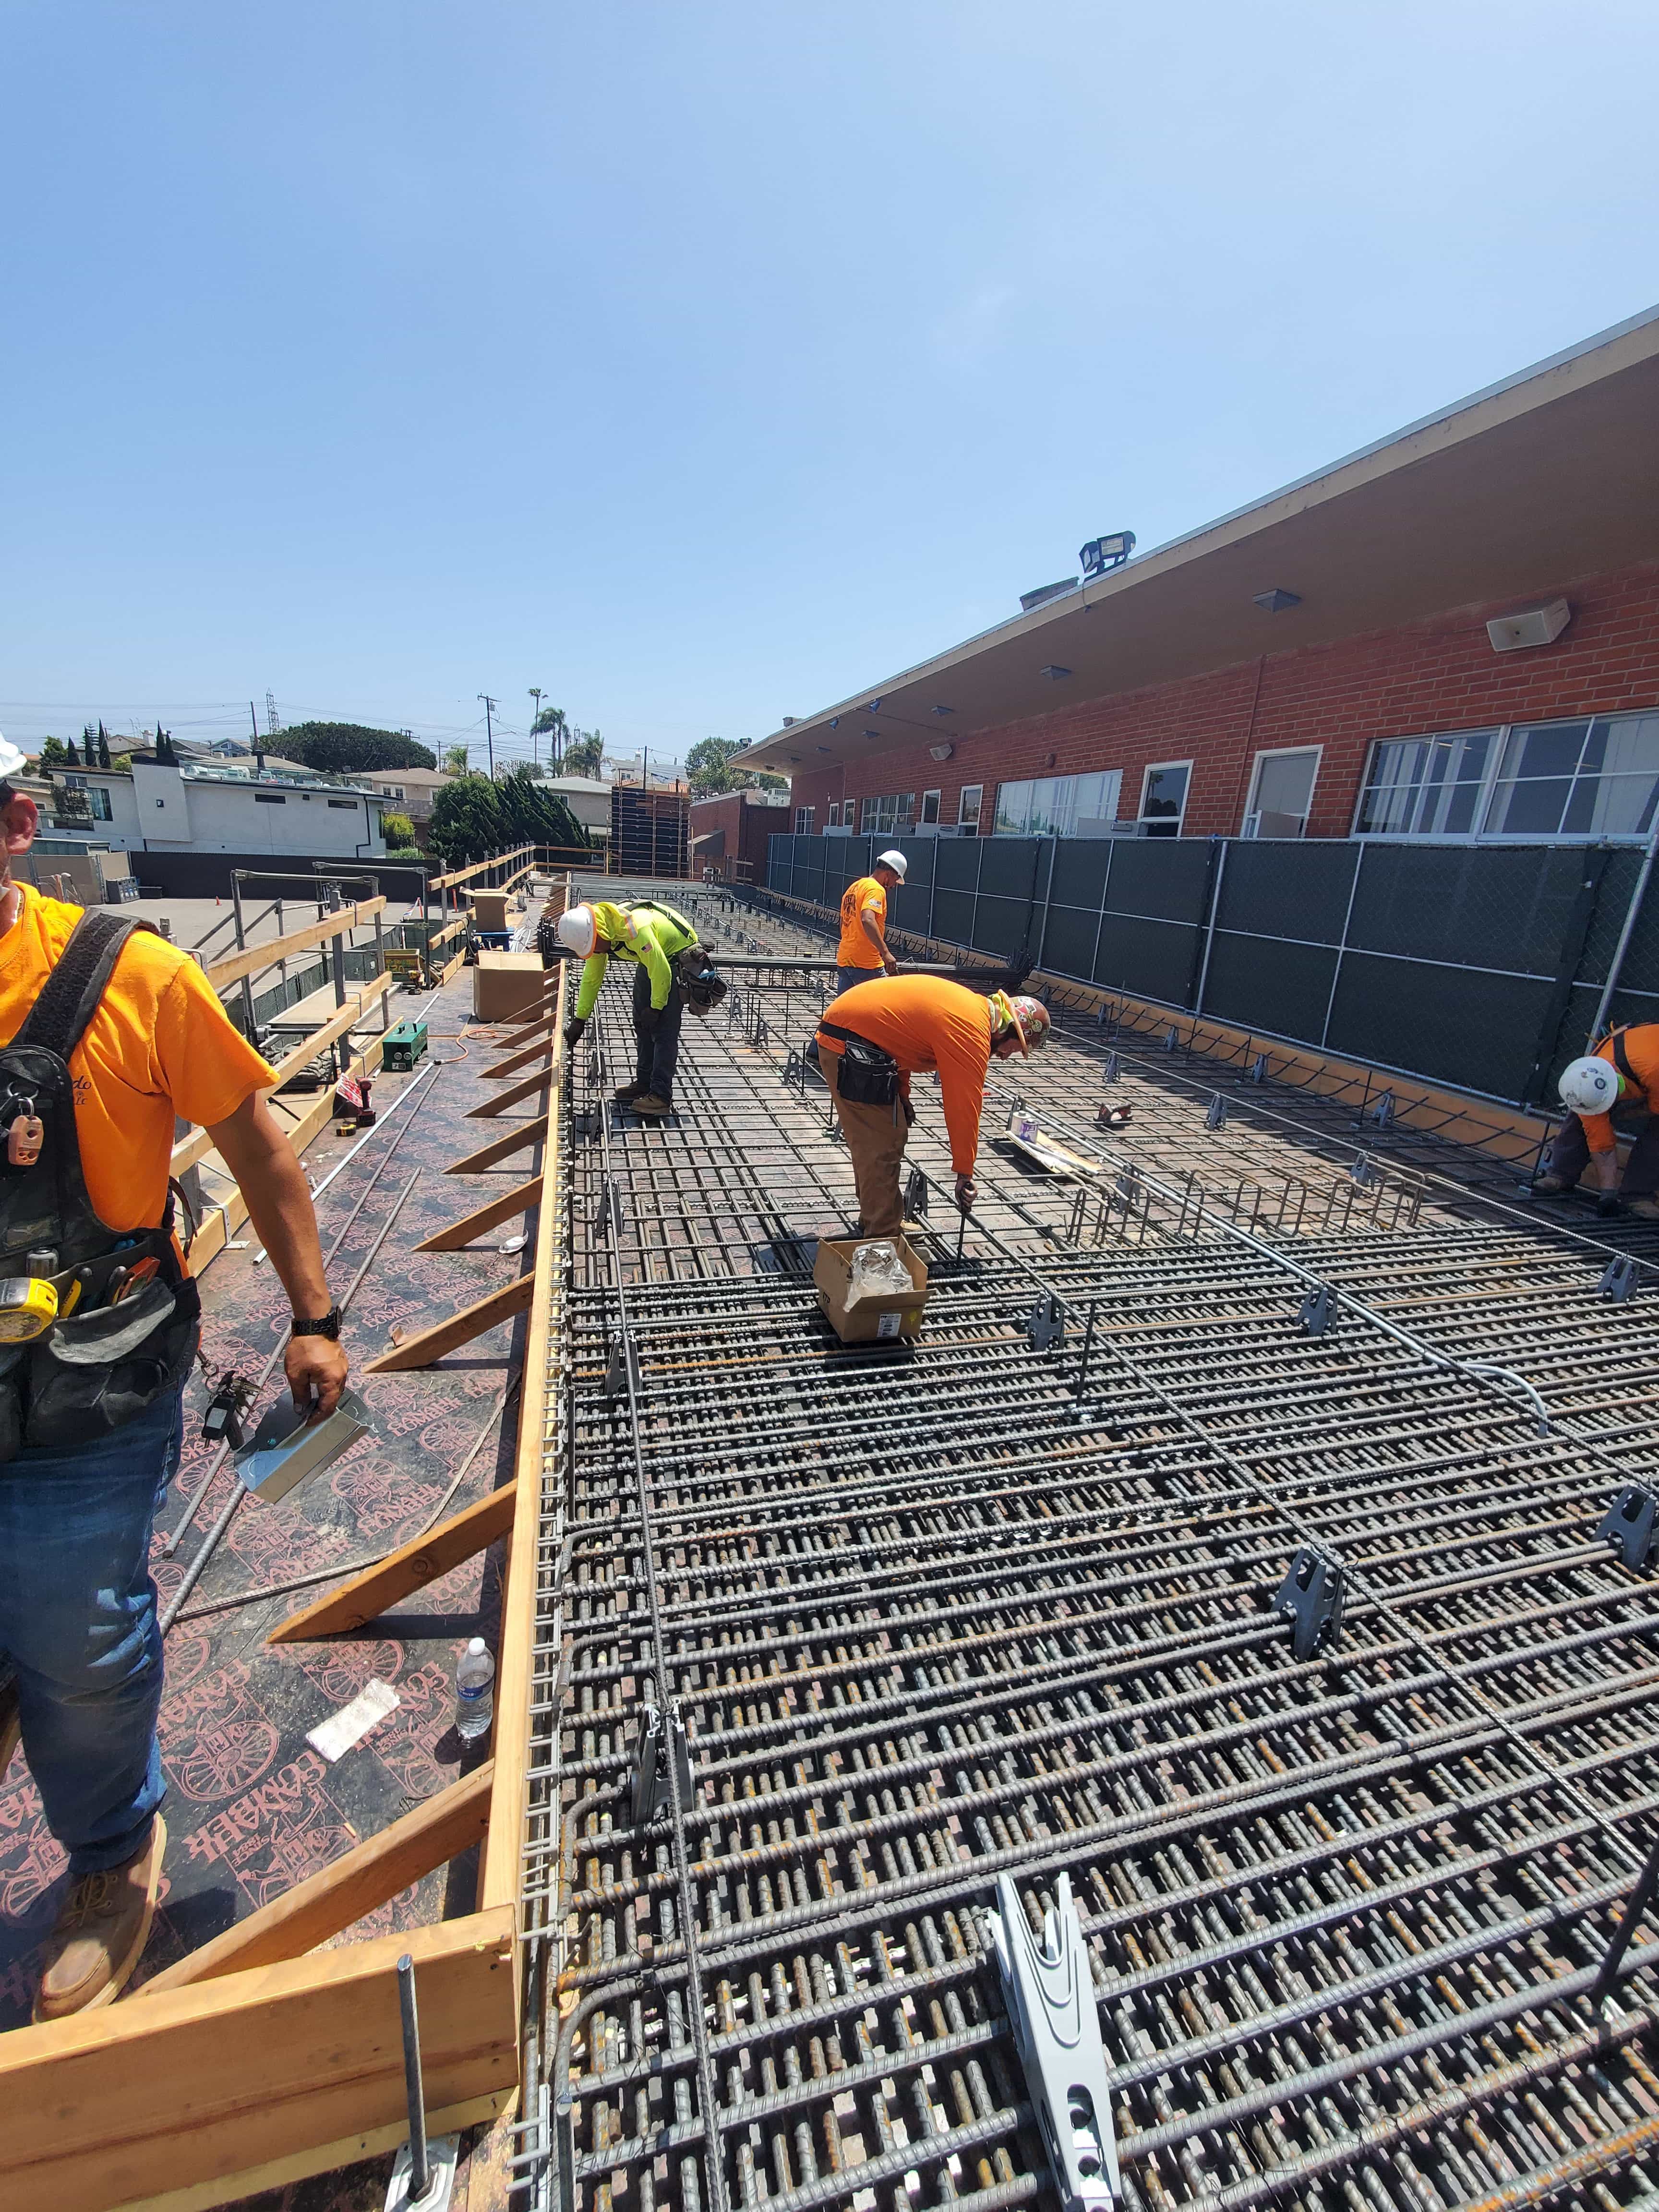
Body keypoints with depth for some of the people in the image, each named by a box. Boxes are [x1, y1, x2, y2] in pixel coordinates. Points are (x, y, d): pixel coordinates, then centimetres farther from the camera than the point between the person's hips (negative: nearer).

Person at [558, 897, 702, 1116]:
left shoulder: (635, 928, -36)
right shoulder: (597, 934, -7)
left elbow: (661, 973, -29)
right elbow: (591, 979, 6)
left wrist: (656, 1007, -16)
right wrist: (579, 1019, 8)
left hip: (678, 958, -9)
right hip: (651, 961, 9)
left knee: (664, 1030, -14)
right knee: (643, 1025, 10)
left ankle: (661, 1096, -13)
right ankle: (644, 1084, 21)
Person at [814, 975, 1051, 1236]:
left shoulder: (968, 1004, 13)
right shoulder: (972, 1034, -17)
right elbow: (964, 1107, -15)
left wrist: (902, 1095, 14)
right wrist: (965, 1175, -6)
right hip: (851, 1047, -11)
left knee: (871, 1144, 18)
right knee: (882, 1149, -5)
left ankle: (874, 1224, 30)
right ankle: (883, 1239, 4)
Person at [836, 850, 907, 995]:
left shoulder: (853, 887, 17)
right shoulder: (876, 889, -11)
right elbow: (868, 920, -29)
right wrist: (885, 953, -32)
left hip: (844, 960, 9)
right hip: (867, 964, -9)